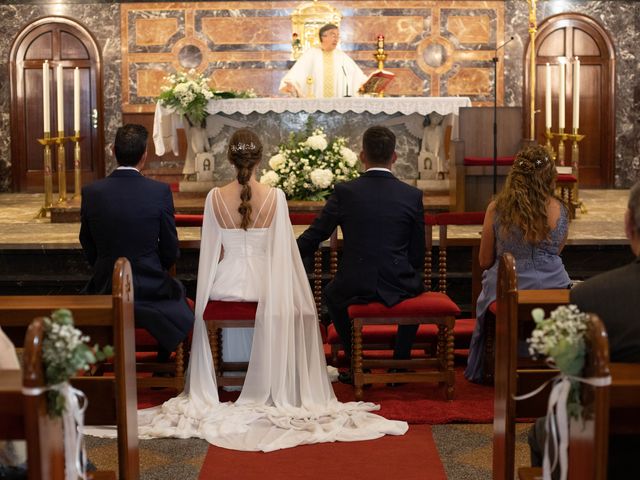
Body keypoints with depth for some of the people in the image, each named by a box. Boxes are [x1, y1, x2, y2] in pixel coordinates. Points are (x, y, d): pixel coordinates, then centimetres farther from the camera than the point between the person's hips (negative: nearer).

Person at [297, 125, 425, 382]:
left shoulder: (344, 192, -6)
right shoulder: (412, 195, -3)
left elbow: (313, 237, 1)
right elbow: (418, 255, 3)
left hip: (355, 287, -1)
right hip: (399, 287, 1)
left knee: (331, 294, 34)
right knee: (416, 287, 36)